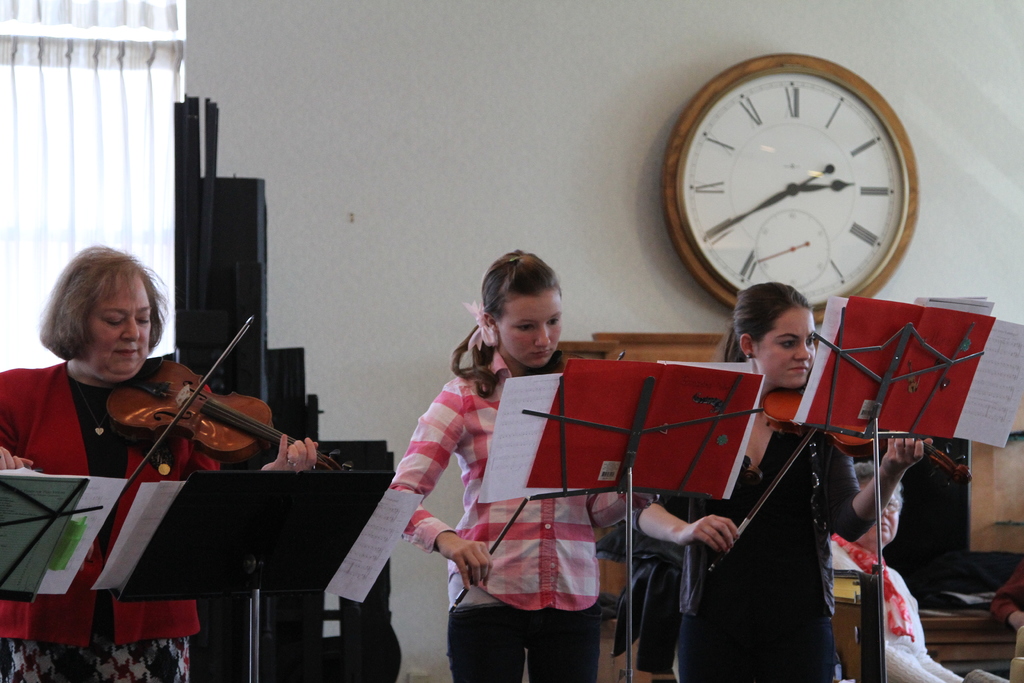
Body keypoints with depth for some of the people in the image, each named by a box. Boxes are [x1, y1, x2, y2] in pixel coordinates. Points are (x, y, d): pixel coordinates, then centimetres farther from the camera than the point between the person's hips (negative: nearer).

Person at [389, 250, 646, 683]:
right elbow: (401, 496, -8)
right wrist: (444, 538, -27)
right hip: (488, 595, -3)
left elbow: (598, 511, 6)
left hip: (573, 599, 3)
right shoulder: (465, 399, 1)